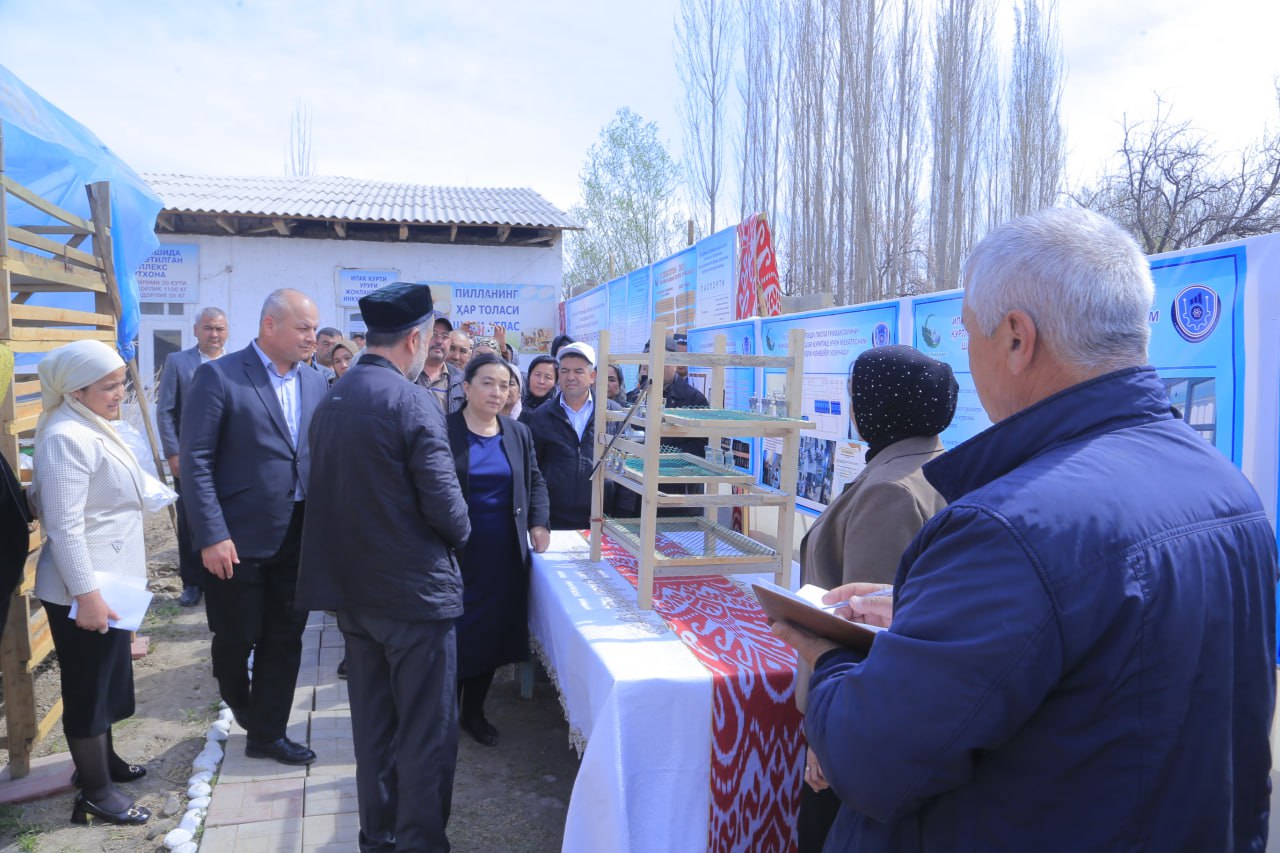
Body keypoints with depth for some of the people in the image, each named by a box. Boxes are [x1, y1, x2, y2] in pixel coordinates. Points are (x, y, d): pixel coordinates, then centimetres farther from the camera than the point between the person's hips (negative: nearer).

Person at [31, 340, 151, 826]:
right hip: (84, 587, -9)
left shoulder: (93, 428, 9)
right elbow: (64, 526, -25)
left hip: (109, 580, 10)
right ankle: (95, 792, 16)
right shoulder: (67, 438, -22)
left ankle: (102, 759, 38)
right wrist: (87, 594, -26)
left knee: (107, 680, 21)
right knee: (87, 688, 3)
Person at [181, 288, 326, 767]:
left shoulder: (316, 384, 7)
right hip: (240, 538, -5)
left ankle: (267, 733, 27)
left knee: (285, 639, 11)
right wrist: (212, 536, -16)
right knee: (236, 637, 10)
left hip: (299, 538, 5)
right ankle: (239, 700, 42)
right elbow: (196, 461, -12)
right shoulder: (219, 377, -10)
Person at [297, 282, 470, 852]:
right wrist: (460, 535, 2)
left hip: (351, 588, 8)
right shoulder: (412, 402, -17)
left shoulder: (331, 401, 6)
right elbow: (445, 503, -18)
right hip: (415, 589, -8)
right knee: (426, 732, 4)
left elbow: (332, 491, 9)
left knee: (373, 725, 18)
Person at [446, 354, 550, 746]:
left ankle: (474, 710, 28)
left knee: (495, 629, 10)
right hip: (457, 551, -4)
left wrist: (539, 523, 3)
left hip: (505, 553, 4)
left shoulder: (518, 433, 8)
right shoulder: (444, 430, -7)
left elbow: (535, 481, 17)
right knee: (456, 630, 2)